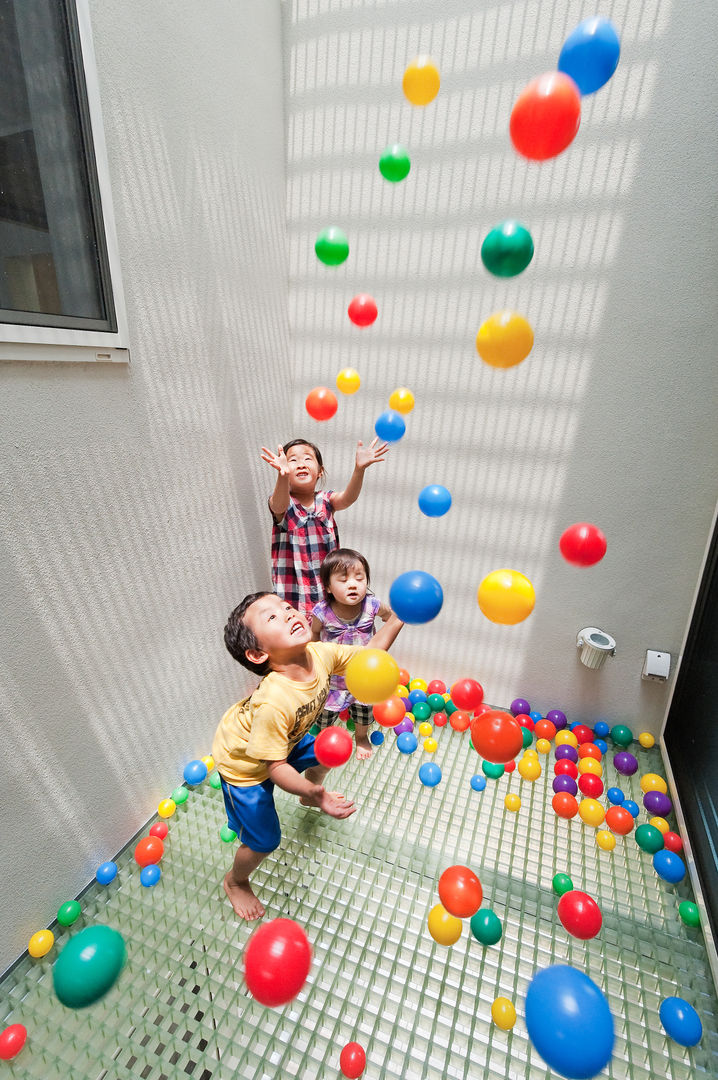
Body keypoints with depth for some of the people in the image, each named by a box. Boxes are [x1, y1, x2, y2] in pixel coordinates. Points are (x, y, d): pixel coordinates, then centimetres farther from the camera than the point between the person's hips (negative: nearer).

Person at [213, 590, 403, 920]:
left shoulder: (319, 654, -28)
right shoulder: (272, 702, -44)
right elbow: (275, 766, -30)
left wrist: (398, 618, -24)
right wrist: (312, 792, -44)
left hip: (285, 738, 6)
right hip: (243, 761, -6)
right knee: (265, 841, 7)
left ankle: (308, 799, 60)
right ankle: (235, 881, 43)